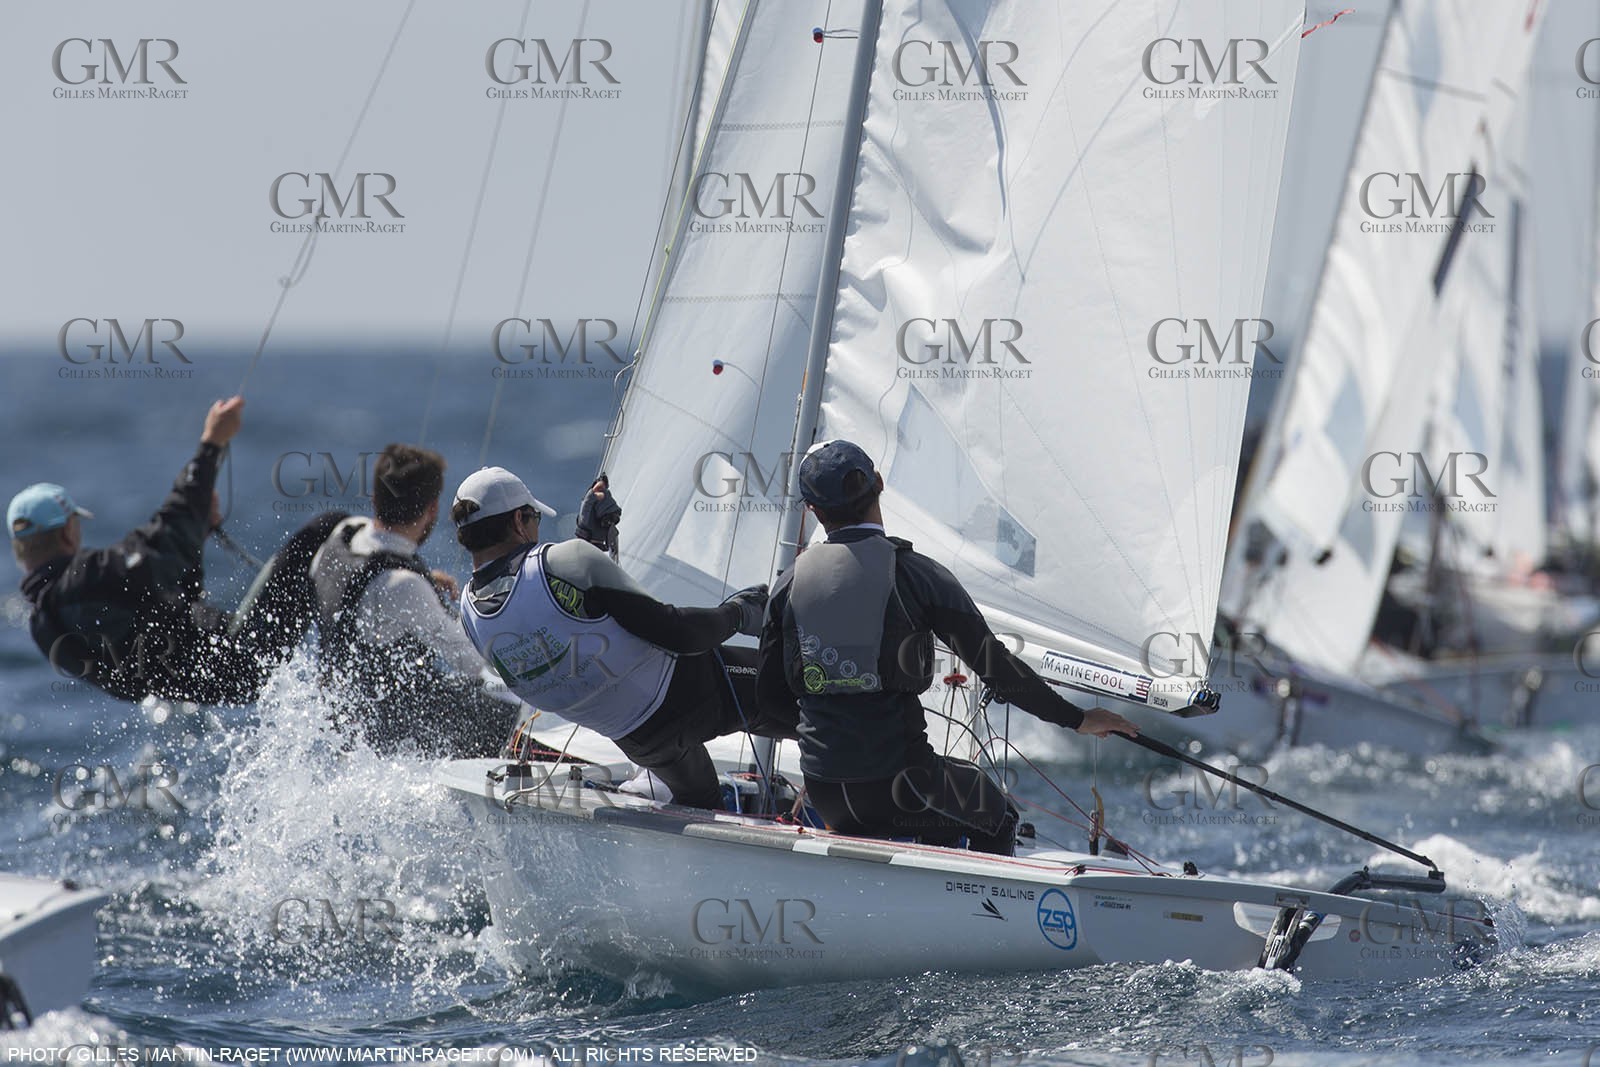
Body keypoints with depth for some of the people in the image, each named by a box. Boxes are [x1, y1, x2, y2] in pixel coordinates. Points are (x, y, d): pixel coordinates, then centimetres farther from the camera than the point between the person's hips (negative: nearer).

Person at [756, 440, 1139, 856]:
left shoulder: (790, 584, 3)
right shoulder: (914, 572, -9)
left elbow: (768, 695, 8)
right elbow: (994, 663, -9)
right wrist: (1077, 718, 0)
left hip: (823, 791, 5)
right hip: (894, 786, -4)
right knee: (996, 819, 24)